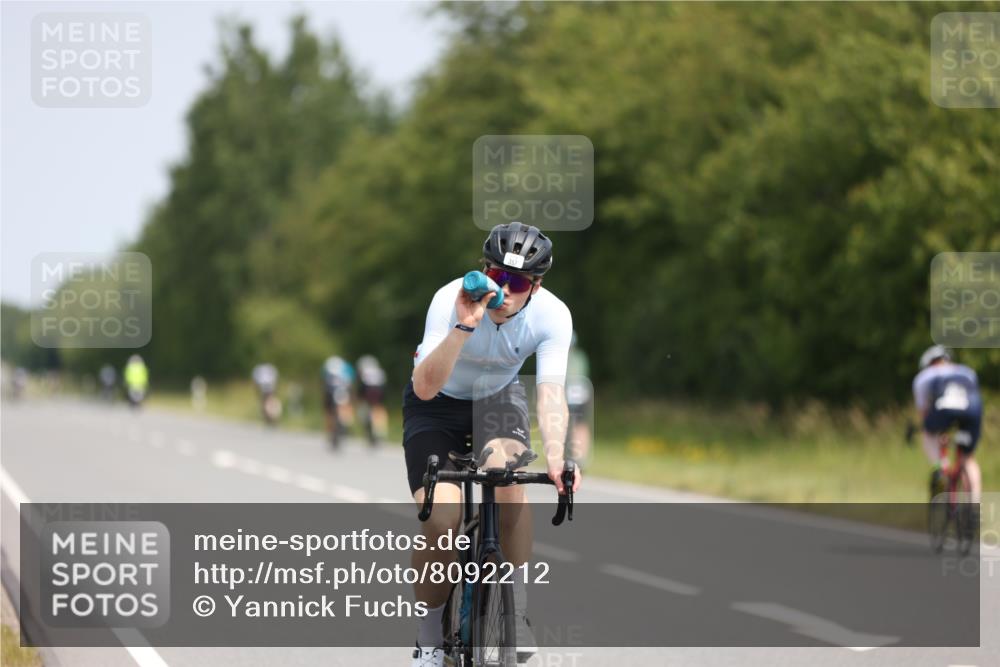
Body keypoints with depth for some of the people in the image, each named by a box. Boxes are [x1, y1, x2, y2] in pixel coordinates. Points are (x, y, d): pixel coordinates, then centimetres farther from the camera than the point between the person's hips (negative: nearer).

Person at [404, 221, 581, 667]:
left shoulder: (552, 315, -24)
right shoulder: (451, 300, -31)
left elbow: (551, 392, -31)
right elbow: (424, 387, -40)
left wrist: (555, 456, -49)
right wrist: (463, 327, -53)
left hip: (498, 398, 2)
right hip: (438, 402, -2)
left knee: (507, 475, -31)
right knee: (441, 520, -22)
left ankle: (515, 612, -15)